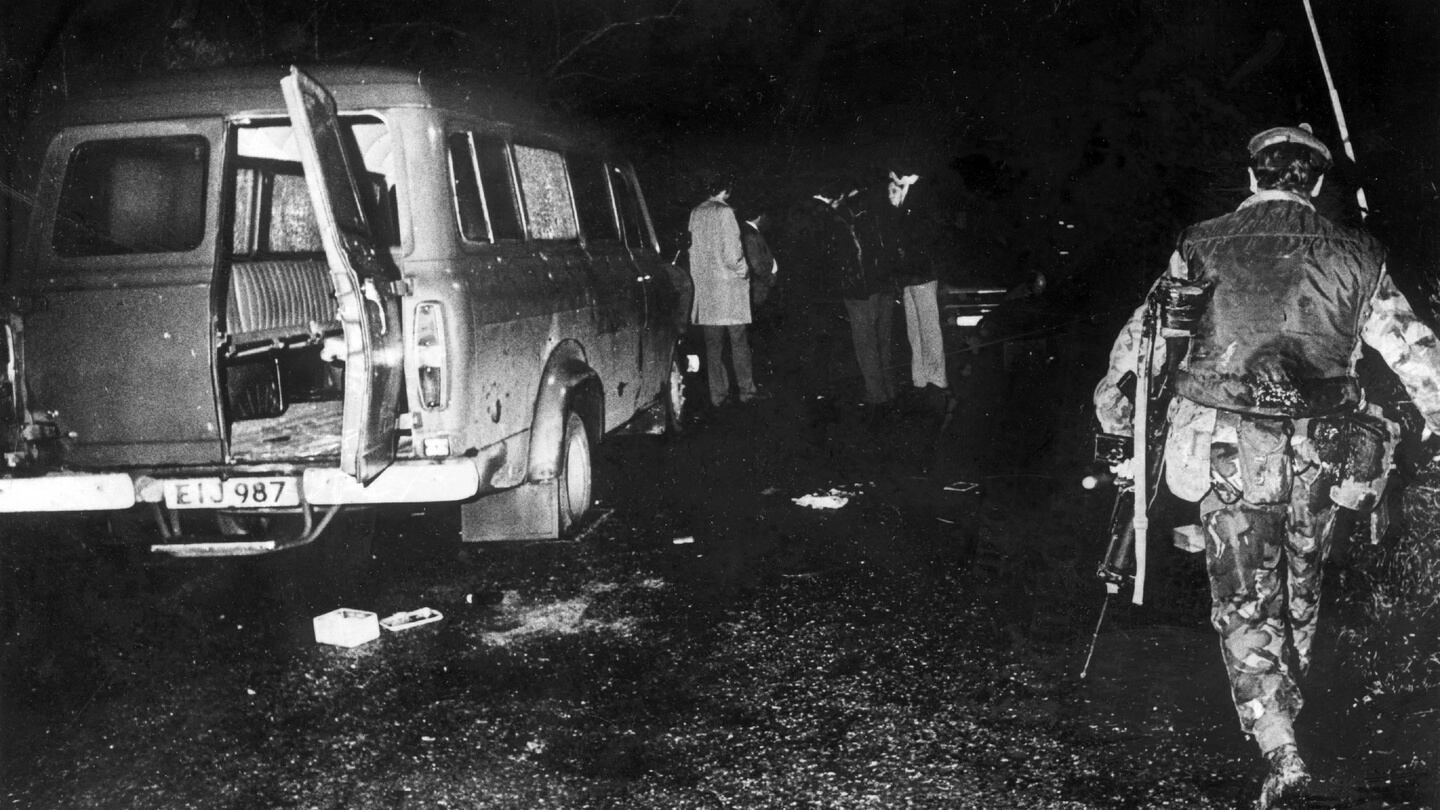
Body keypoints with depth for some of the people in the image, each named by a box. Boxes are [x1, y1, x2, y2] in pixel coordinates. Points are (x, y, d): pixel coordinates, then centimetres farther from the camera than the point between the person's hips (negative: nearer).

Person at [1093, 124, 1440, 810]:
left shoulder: (1205, 245, 0)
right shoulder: (1356, 255, 6)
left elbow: (1146, 329, 6)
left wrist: (1112, 389, 22)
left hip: (1232, 449, -2)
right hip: (1321, 452, 3)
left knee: (1245, 603, 3)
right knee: (1300, 588, 22)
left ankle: (1280, 749, -9)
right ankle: (1285, 708, 40)